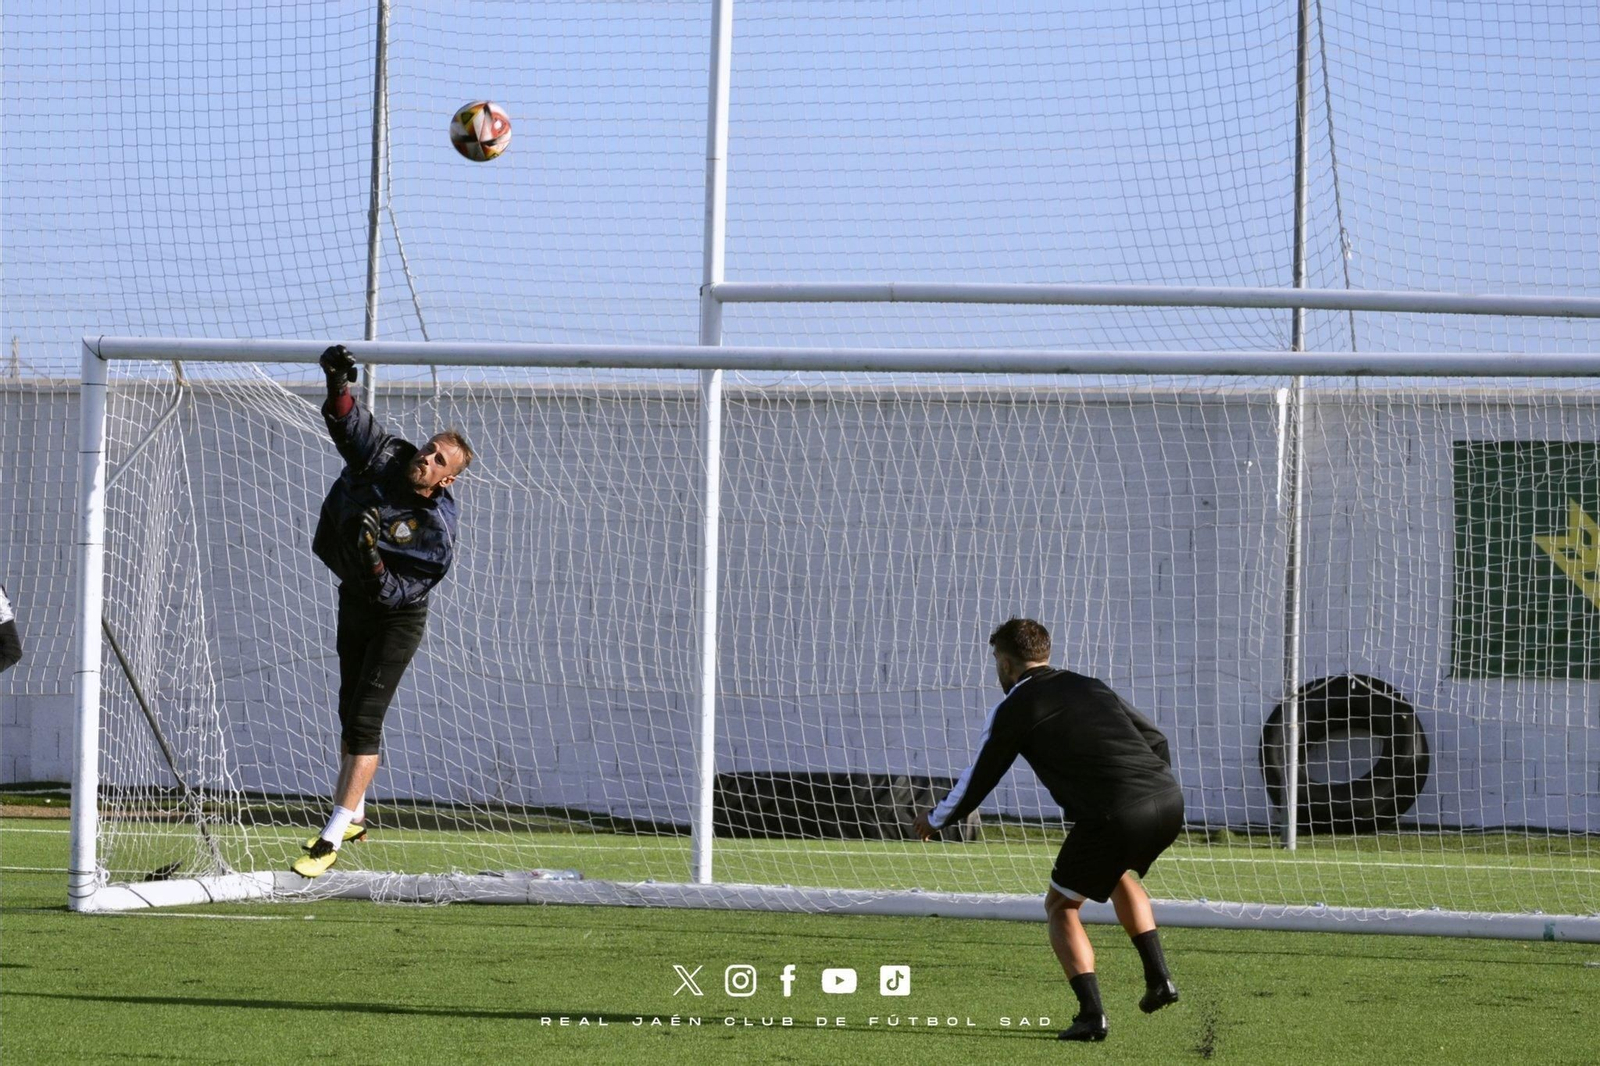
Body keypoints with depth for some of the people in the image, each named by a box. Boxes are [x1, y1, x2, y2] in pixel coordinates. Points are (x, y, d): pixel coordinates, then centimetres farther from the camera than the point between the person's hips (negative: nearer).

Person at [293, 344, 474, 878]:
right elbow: (346, 416, -16)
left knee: (365, 720, -13)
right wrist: (338, 382, -37)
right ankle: (353, 817, 34)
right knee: (350, 712, 17)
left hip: (397, 618, -6)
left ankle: (332, 838, -12)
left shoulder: (437, 531, -29)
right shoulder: (383, 455, -16)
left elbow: (397, 594, -29)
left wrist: (372, 562, -46)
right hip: (353, 601, 6)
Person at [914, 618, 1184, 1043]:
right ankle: (1158, 978, 25)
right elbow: (1154, 737, 25)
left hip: (1114, 816, -6)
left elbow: (978, 780, 15)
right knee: (1119, 875, 36)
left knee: (1060, 907, 14)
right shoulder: (1090, 687, 25)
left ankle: (1091, 1014, 0)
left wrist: (936, 820, 32)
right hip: (1169, 799, 6)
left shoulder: (1014, 709, 8)